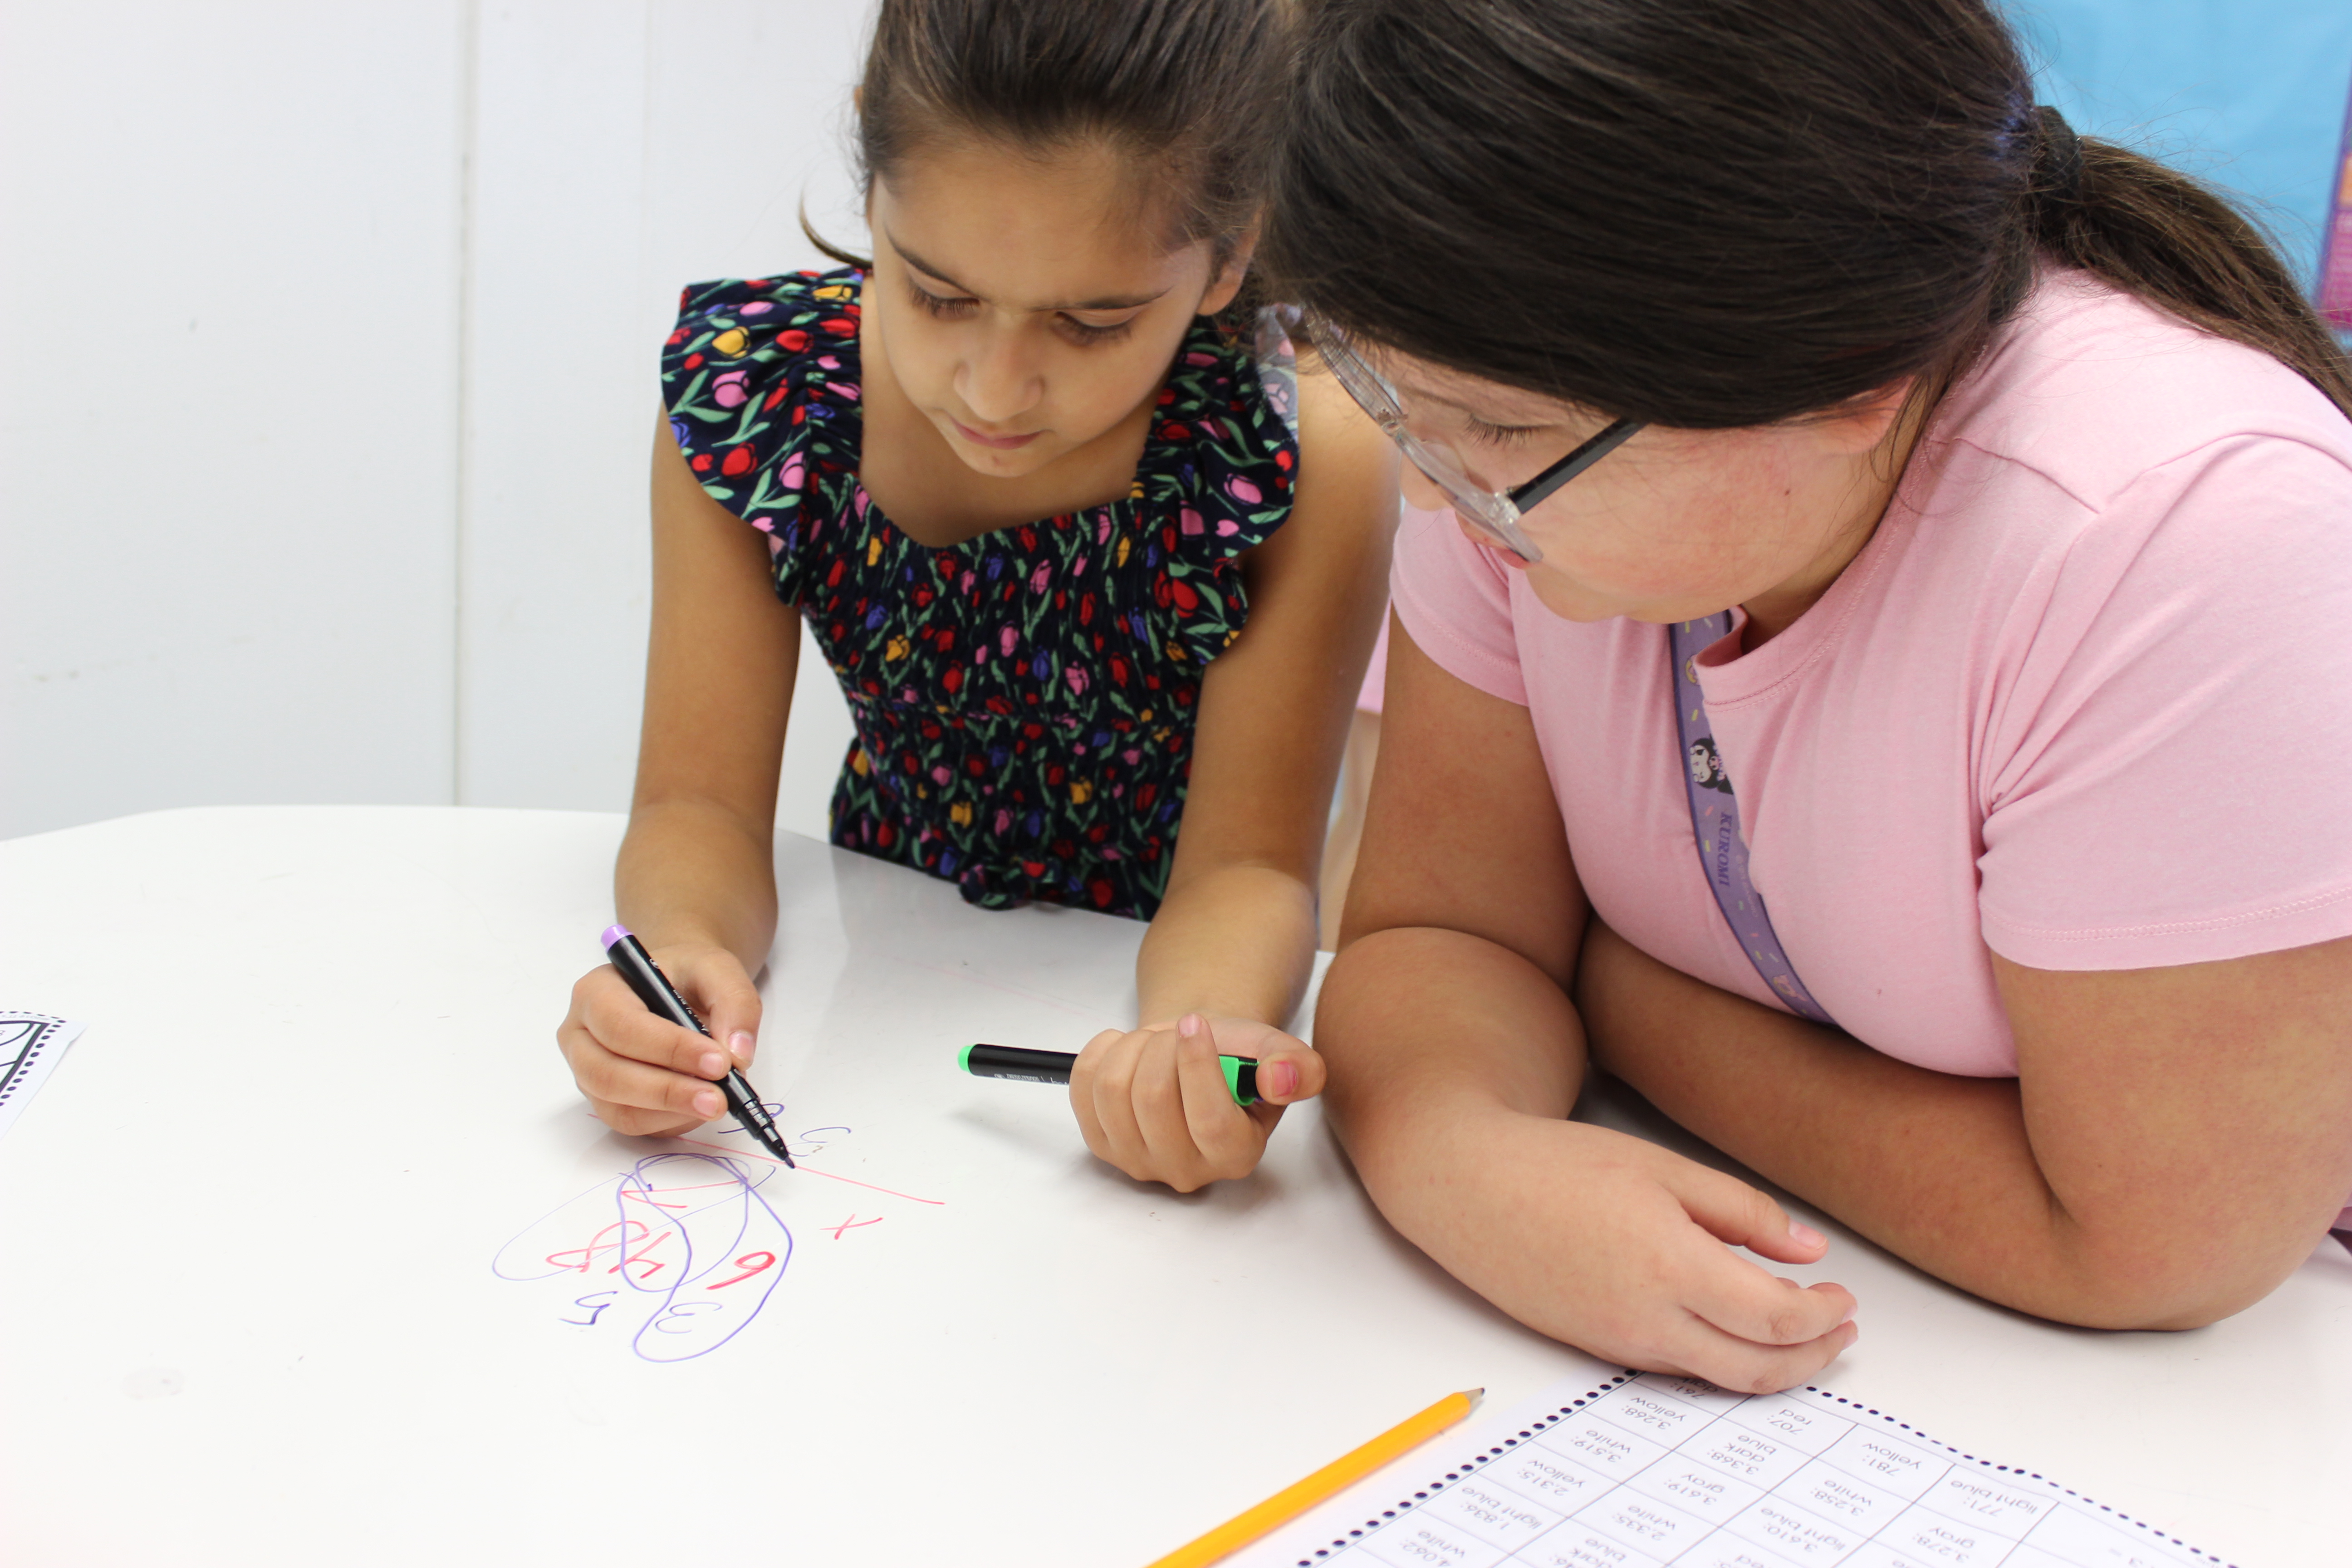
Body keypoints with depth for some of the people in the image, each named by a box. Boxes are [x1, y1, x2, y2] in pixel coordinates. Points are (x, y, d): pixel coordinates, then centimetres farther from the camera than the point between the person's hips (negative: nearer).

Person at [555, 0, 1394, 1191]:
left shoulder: (1315, 455, -23)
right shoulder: (750, 388, -16)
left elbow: (1245, 859, -20)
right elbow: (701, 799, -14)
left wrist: (1197, 1032, -41)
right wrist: (685, 951, -36)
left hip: (1140, 985, 0)